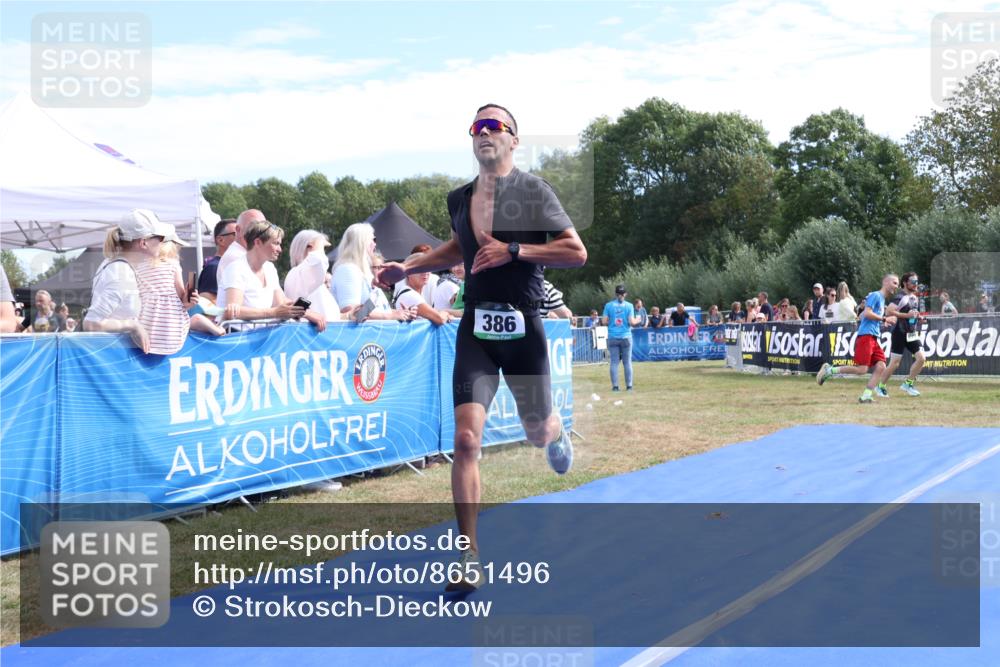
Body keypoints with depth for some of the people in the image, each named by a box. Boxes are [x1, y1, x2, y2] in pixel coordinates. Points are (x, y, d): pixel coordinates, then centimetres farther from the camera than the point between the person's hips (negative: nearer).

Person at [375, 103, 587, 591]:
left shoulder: (533, 190, -6)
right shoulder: (459, 199, 9)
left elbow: (577, 252, -10)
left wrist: (512, 250, -17)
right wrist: (407, 268, 20)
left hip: (522, 328, -2)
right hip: (476, 329, 3)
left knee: (538, 434, 14)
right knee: (466, 439, -12)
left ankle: (556, 433, 56)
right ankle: (470, 560, -6)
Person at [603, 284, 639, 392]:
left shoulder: (608, 305, 1)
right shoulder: (629, 306, -2)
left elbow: (604, 322, -1)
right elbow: (632, 322, -7)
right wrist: (637, 320, 14)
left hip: (613, 337, 1)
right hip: (626, 337, -1)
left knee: (614, 362, 3)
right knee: (627, 362, 6)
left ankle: (615, 386, 0)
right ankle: (629, 385, 7)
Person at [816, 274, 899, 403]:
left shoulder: (882, 299, 23)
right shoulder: (875, 295, -5)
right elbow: (867, 313, -17)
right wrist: (884, 319, -12)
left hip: (874, 338, 9)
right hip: (865, 335, -9)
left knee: (880, 366, -5)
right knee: (862, 369, -13)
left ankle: (866, 396, -5)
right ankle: (829, 370, -1)